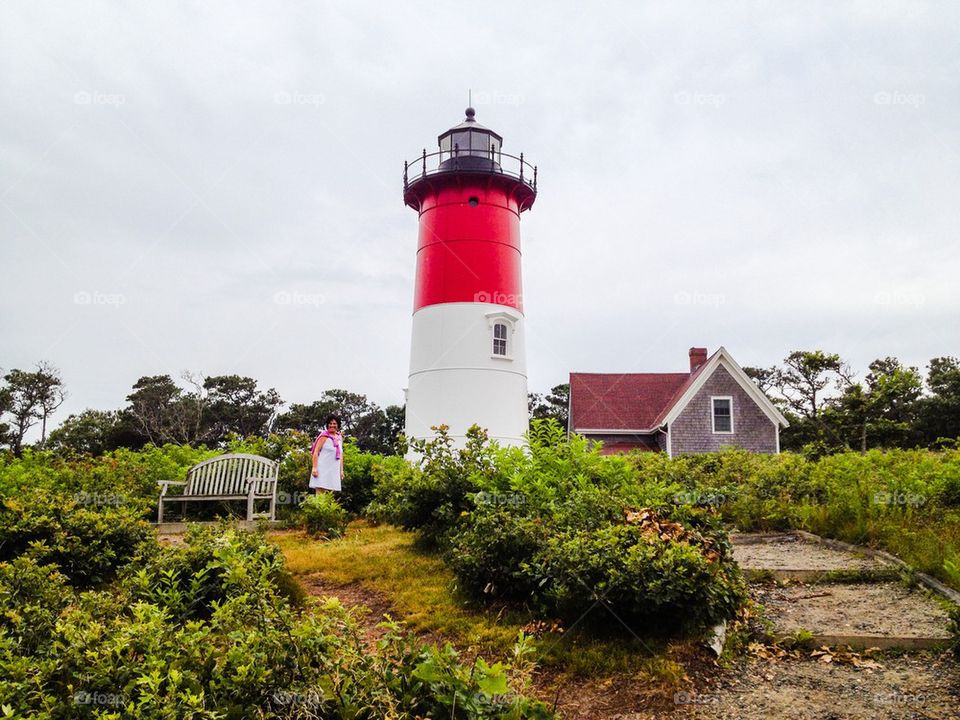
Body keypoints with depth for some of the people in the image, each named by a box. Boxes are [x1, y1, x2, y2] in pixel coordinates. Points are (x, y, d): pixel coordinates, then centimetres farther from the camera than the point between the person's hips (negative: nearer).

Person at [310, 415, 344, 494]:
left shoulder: (339, 438, 16)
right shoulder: (324, 436, -3)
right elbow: (315, 452, -8)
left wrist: (341, 470, 16)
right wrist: (314, 468, -17)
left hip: (334, 471, 6)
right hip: (322, 469, -6)